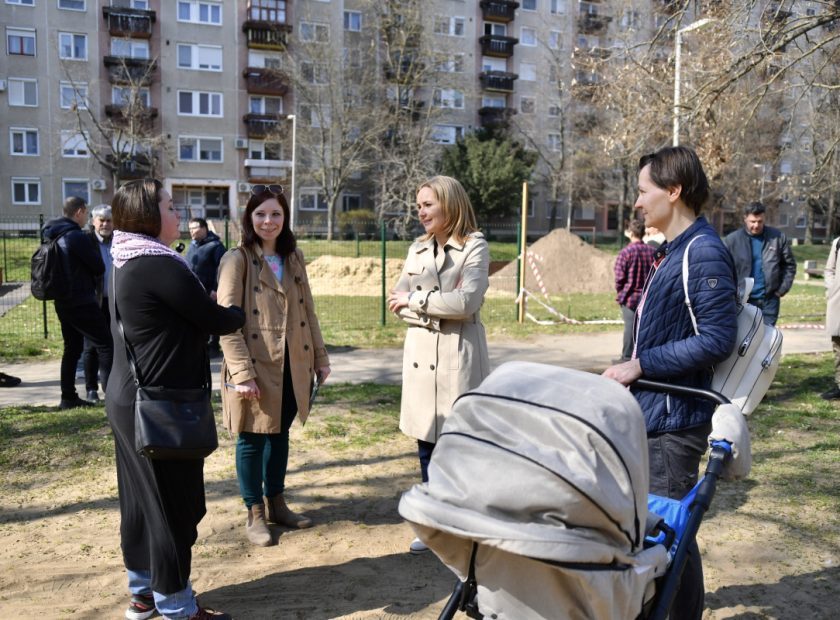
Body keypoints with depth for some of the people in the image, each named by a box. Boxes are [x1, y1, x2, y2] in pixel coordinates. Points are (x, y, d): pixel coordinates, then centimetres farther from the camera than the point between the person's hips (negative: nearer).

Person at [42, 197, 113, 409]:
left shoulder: (55, 236, 11)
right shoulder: (77, 236, -16)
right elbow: (99, 267, -11)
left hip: (63, 301, 9)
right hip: (81, 302, -9)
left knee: (72, 348, 15)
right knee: (106, 346, -5)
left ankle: (68, 397, 18)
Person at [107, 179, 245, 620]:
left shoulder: (125, 264, 10)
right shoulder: (159, 265, -20)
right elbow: (213, 320, -13)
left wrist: (214, 310, 1)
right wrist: (240, 314, 5)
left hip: (130, 397, 10)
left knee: (141, 498, 18)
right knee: (173, 503, 3)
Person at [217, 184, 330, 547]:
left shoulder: (293, 257, 9)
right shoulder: (237, 260, -10)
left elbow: (307, 311, 13)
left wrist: (320, 357, 11)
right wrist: (242, 373, -20)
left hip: (292, 366, 6)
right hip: (256, 368, -5)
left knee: (280, 435, 16)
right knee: (252, 439, 6)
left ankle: (276, 503, 32)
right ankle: (254, 514, 20)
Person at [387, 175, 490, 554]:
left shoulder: (474, 247, -5)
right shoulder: (418, 248, 13)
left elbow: (466, 302, -19)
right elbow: (398, 302, 5)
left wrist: (416, 300, -10)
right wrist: (438, 308, -11)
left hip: (458, 357, -6)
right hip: (421, 355, 6)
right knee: (427, 446, 12)